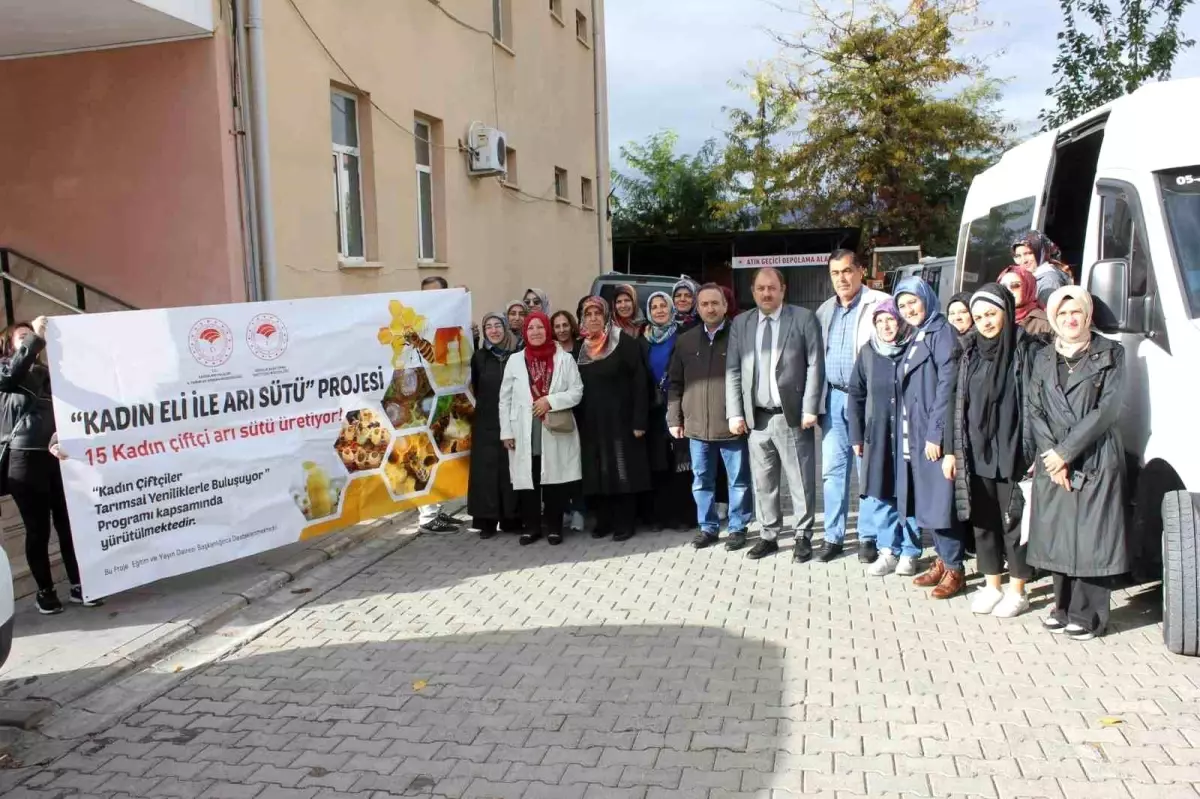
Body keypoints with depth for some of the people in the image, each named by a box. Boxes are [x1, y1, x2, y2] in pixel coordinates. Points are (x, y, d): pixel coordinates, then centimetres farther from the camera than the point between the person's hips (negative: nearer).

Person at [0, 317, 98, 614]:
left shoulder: (48, 374, 15)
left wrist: (61, 436, -13)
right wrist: (35, 340, -25)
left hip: (56, 458, 3)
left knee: (69, 525, 3)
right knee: (37, 530, 2)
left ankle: (78, 586, 12)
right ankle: (44, 591, 14)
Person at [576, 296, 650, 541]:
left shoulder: (625, 343, -5)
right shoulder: (581, 349, 10)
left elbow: (640, 382, -9)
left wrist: (639, 421, -14)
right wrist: (577, 422, 5)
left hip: (619, 420, -4)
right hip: (591, 422, 5)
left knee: (622, 472, -1)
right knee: (597, 473, 6)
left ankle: (624, 523, 6)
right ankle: (603, 521, 16)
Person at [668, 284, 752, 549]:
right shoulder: (685, 341, 9)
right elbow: (675, 383, 11)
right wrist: (674, 419, 6)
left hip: (732, 425, -3)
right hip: (697, 426, 3)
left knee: (738, 481, 7)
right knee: (701, 481, 11)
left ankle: (738, 528, 20)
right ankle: (708, 527, 24)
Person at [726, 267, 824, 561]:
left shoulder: (804, 318, 0)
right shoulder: (740, 324, 9)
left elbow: (815, 366, -3)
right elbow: (733, 372, 8)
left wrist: (809, 409, -10)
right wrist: (735, 414, 0)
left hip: (792, 415, -3)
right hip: (756, 417, 3)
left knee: (801, 481, 3)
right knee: (762, 482, 9)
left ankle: (803, 537, 15)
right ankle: (769, 536, 21)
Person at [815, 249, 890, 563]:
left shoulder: (880, 303, -5)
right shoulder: (825, 310, 14)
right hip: (833, 398, 5)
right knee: (833, 468, 7)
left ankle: (868, 537, 12)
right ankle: (833, 537, 15)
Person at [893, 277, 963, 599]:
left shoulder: (942, 332, -9)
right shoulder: (915, 339, 17)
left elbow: (946, 385, -17)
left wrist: (935, 433, -20)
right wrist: (903, 434, 11)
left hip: (934, 435, -8)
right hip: (914, 436, 8)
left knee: (940, 500, -4)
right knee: (926, 501, 11)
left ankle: (954, 569, 5)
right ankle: (942, 561, 21)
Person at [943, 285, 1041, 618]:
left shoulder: (1027, 350, -6)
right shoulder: (969, 352, 8)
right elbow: (956, 402, 9)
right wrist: (951, 450, 6)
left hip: (1011, 453, -4)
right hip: (975, 453, 5)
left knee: (1013, 522, 4)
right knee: (983, 521, 11)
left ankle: (1017, 591, 17)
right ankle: (991, 586, 25)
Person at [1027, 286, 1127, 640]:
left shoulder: (1109, 354, 2)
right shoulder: (1044, 359, 13)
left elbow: (1108, 409, -8)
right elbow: (1034, 411, 7)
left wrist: (1066, 451, -11)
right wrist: (1051, 455, -7)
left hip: (1096, 460, -3)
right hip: (1051, 462, 4)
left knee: (1092, 537, -3)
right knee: (1056, 535, 6)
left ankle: (1088, 615, 6)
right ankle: (1064, 608, 18)